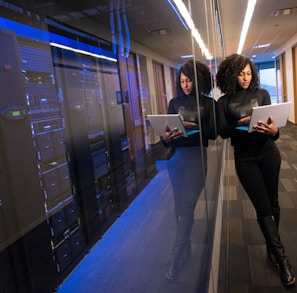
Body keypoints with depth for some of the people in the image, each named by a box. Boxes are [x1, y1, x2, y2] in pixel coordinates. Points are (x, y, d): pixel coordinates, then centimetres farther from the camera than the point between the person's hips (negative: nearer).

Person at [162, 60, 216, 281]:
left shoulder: (208, 103, 4)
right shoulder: (175, 102, 10)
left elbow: (213, 132, -3)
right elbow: (168, 129, 6)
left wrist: (194, 127, -19)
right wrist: (166, 137, -16)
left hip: (196, 157, -3)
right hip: (176, 157, 3)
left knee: (187, 206, -8)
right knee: (180, 205, 10)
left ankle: (176, 258, 1)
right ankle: (186, 248, 30)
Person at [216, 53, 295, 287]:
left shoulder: (262, 94, 2)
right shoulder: (224, 102, 0)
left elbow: (273, 123, -2)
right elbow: (223, 132, -8)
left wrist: (273, 131, -24)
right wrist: (240, 123, -25)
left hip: (268, 153, 2)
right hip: (245, 158, -2)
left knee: (272, 202, 10)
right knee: (263, 207, -1)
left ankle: (272, 247, 29)